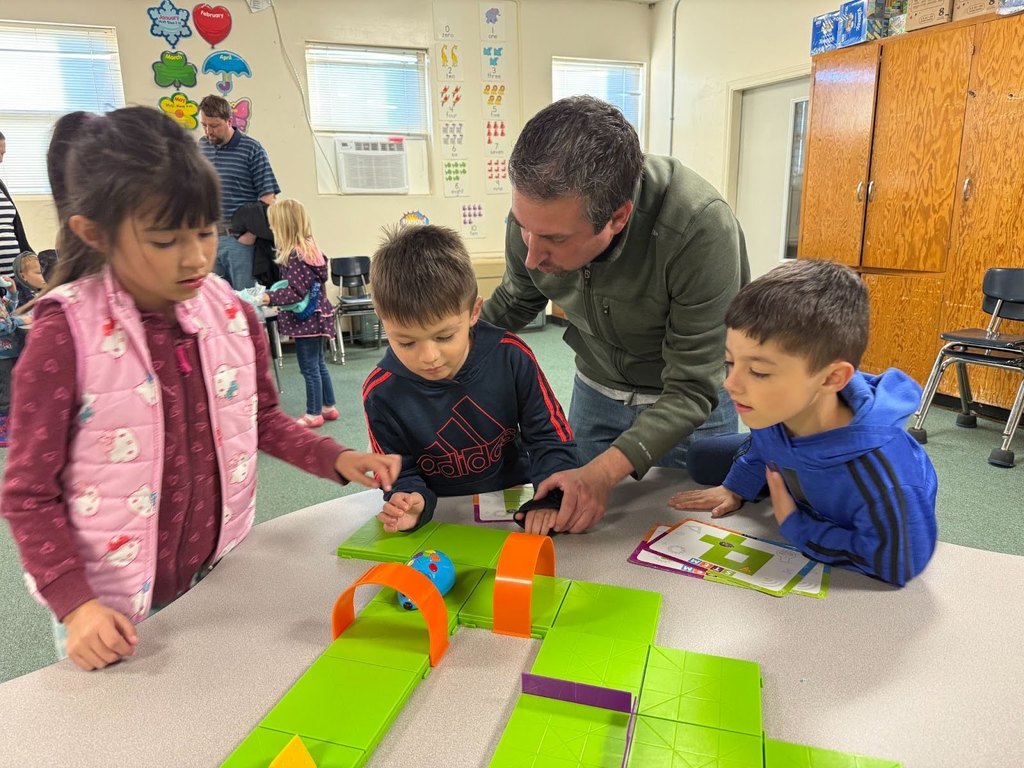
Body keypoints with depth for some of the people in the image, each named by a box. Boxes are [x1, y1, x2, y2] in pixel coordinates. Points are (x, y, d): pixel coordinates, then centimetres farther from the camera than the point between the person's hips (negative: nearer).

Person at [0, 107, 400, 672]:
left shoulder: (231, 313, -7)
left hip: (216, 581, 4)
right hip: (113, 609, -3)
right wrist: (74, 604, -18)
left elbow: (263, 419, 7)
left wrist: (336, 460, -7)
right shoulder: (65, 335, -19)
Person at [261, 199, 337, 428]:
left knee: (309, 367, 0)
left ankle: (314, 414, 10)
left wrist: (269, 298, -23)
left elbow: (297, 292, -22)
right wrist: (273, 295, 17)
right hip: (316, 316, 10)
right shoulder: (310, 248, 9)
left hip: (305, 319, -10)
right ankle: (328, 407, 27)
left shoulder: (294, 254, -20)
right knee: (318, 363, 17)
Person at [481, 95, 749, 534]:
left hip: (690, 401, -3)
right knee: (578, 528, 18)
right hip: (596, 390, 4)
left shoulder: (700, 228, -37)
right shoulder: (537, 209, -22)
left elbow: (692, 388, -31)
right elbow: (514, 304, -1)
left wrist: (604, 472, -41)